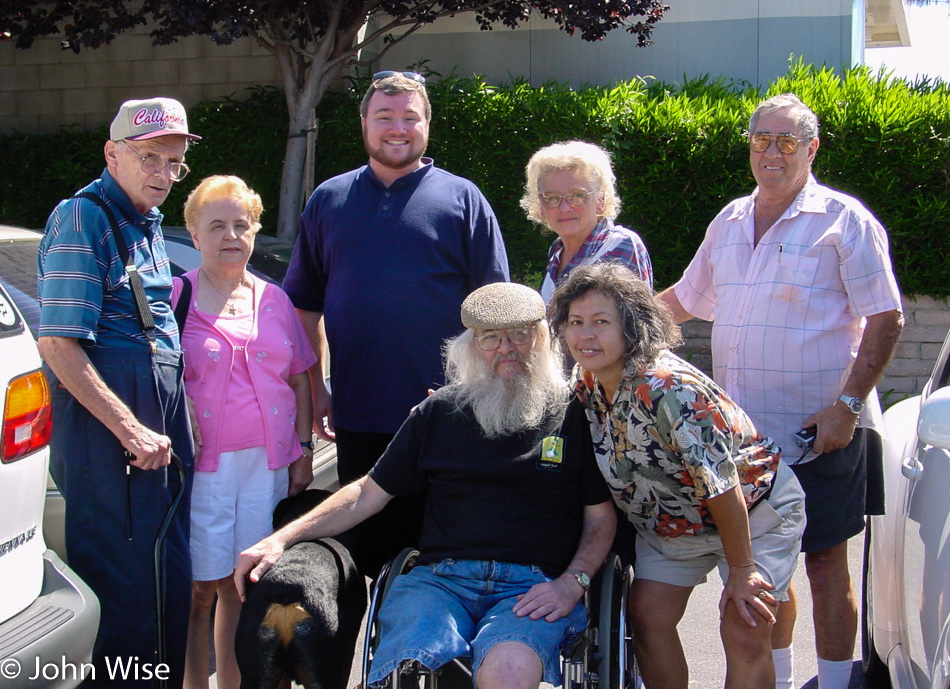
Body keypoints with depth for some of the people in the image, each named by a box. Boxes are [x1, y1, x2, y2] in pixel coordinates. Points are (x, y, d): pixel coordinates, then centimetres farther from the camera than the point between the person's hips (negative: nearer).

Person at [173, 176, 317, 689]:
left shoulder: (273, 299, 12)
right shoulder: (175, 298, 0)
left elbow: (299, 379, 16)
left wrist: (303, 448, 11)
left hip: (268, 466, 3)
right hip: (203, 464, -3)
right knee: (200, 588, 0)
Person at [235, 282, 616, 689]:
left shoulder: (574, 414, 11)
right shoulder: (440, 412, 17)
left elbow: (601, 518, 13)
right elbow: (368, 493, 19)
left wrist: (572, 584, -5)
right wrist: (281, 539, 12)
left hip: (533, 586, -1)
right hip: (440, 577, 2)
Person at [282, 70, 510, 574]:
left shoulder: (463, 199, 3)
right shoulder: (328, 200, 10)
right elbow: (305, 304, 13)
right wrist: (315, 389, 7)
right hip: (357, 416, 3)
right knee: (365, 541, 12)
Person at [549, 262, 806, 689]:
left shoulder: (668, 389, -35)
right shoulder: (584, 381, -11)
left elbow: (721, 484, -29)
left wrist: (741, 570, -22)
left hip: (753, 509, -7)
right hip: (670, 522, 7)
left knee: (744, 634, -13)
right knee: (647, 615, -1)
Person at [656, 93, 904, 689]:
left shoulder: (844, 220, -5)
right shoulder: (730, 222, 13)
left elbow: (886, 319, -9)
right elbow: (683, 300, 26)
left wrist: (847, 404, -16)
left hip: (821, 431, -5)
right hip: (744, 428, 5)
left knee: (824, 560, 2)